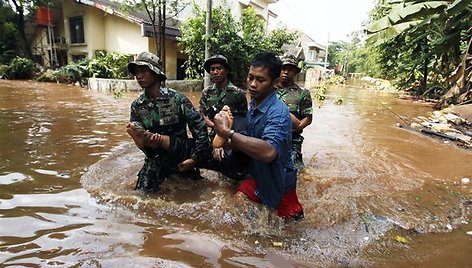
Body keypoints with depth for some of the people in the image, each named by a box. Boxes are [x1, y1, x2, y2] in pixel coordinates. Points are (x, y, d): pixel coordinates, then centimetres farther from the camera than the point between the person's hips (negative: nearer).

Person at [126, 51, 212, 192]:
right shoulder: (136, 105, 0)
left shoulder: (177, 98, -13)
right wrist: (145, 142, -31)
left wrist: (195, 158, -18)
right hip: (155, 157, 4)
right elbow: (140, 138, -6)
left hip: (181, 152, -4)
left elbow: (200, 128, -13)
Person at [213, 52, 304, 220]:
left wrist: (227, 133, -43)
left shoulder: (278, 112, -28)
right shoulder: (253, 104, -3)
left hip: (279, 182, -5)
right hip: (257, 175, 6)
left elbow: (269, 152, -44)